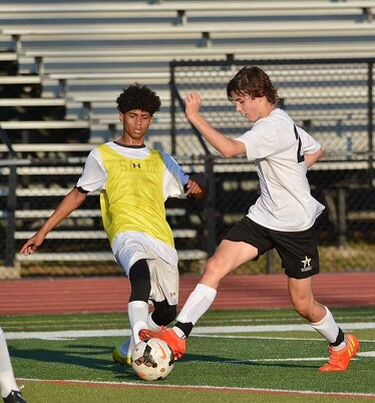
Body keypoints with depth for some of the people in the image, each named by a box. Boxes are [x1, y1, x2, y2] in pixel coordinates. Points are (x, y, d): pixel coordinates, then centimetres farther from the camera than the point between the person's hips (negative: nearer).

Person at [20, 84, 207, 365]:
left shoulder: (162, 161, 23)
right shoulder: (102, 156, 16)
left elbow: (193, 191, 22)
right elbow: (78, 195, 22)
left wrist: (198, 186, -4)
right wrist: (43, 232, 20)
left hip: (162, 241, 5)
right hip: (126, 234, -5)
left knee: (166, 311, 2)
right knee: (141, 269, -38)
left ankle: (126, 353, 29)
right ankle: (141, 348, -53)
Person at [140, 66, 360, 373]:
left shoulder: (272, 128, -22)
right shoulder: (282, 123, 7)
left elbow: (229, 149, -37)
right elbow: (315, 150, 23)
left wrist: (195, 117, -32)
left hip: (295, 225, -8)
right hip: (263, 217, 8)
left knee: (303, 304, 5)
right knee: (215, 266, -12)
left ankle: (342, 345, 33)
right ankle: (178, 336, -18)